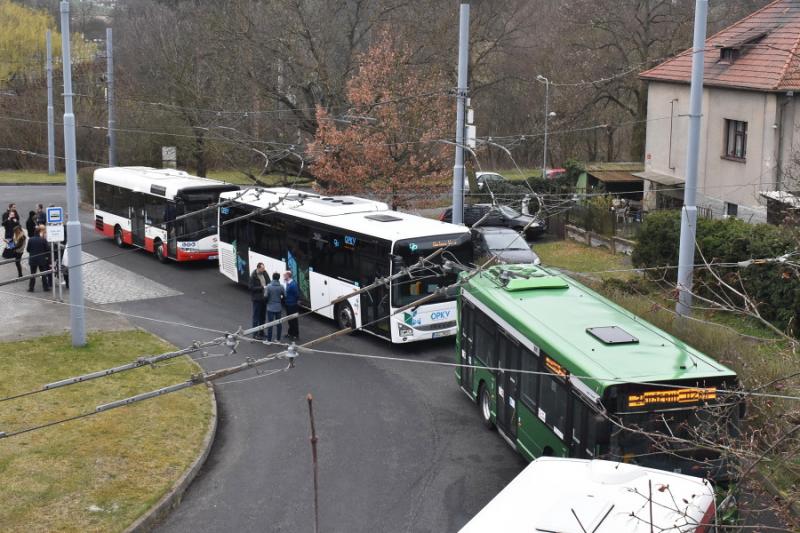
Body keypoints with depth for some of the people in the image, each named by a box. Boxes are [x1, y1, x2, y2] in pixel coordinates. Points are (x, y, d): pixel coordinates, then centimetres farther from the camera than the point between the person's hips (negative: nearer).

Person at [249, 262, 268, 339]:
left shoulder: (264, 273, 5)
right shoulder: (253, 276, -14)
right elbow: (252, 288, -17)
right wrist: (262, 287, -22)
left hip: (264, 298, 7)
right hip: (257, 299, -7)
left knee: (263, 316, 16)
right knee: (256, 317, -2)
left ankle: (261, 332, 28)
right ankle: (255, 334, 4)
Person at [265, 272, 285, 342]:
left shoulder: (269, 286, -13)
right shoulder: (281, 287, -7)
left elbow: (266, 296, -12)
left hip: (270, 307, -2)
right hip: (278, 307, 2)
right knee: (279, 323, 12)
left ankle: (269, 340, 6)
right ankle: (278, 339, 18)